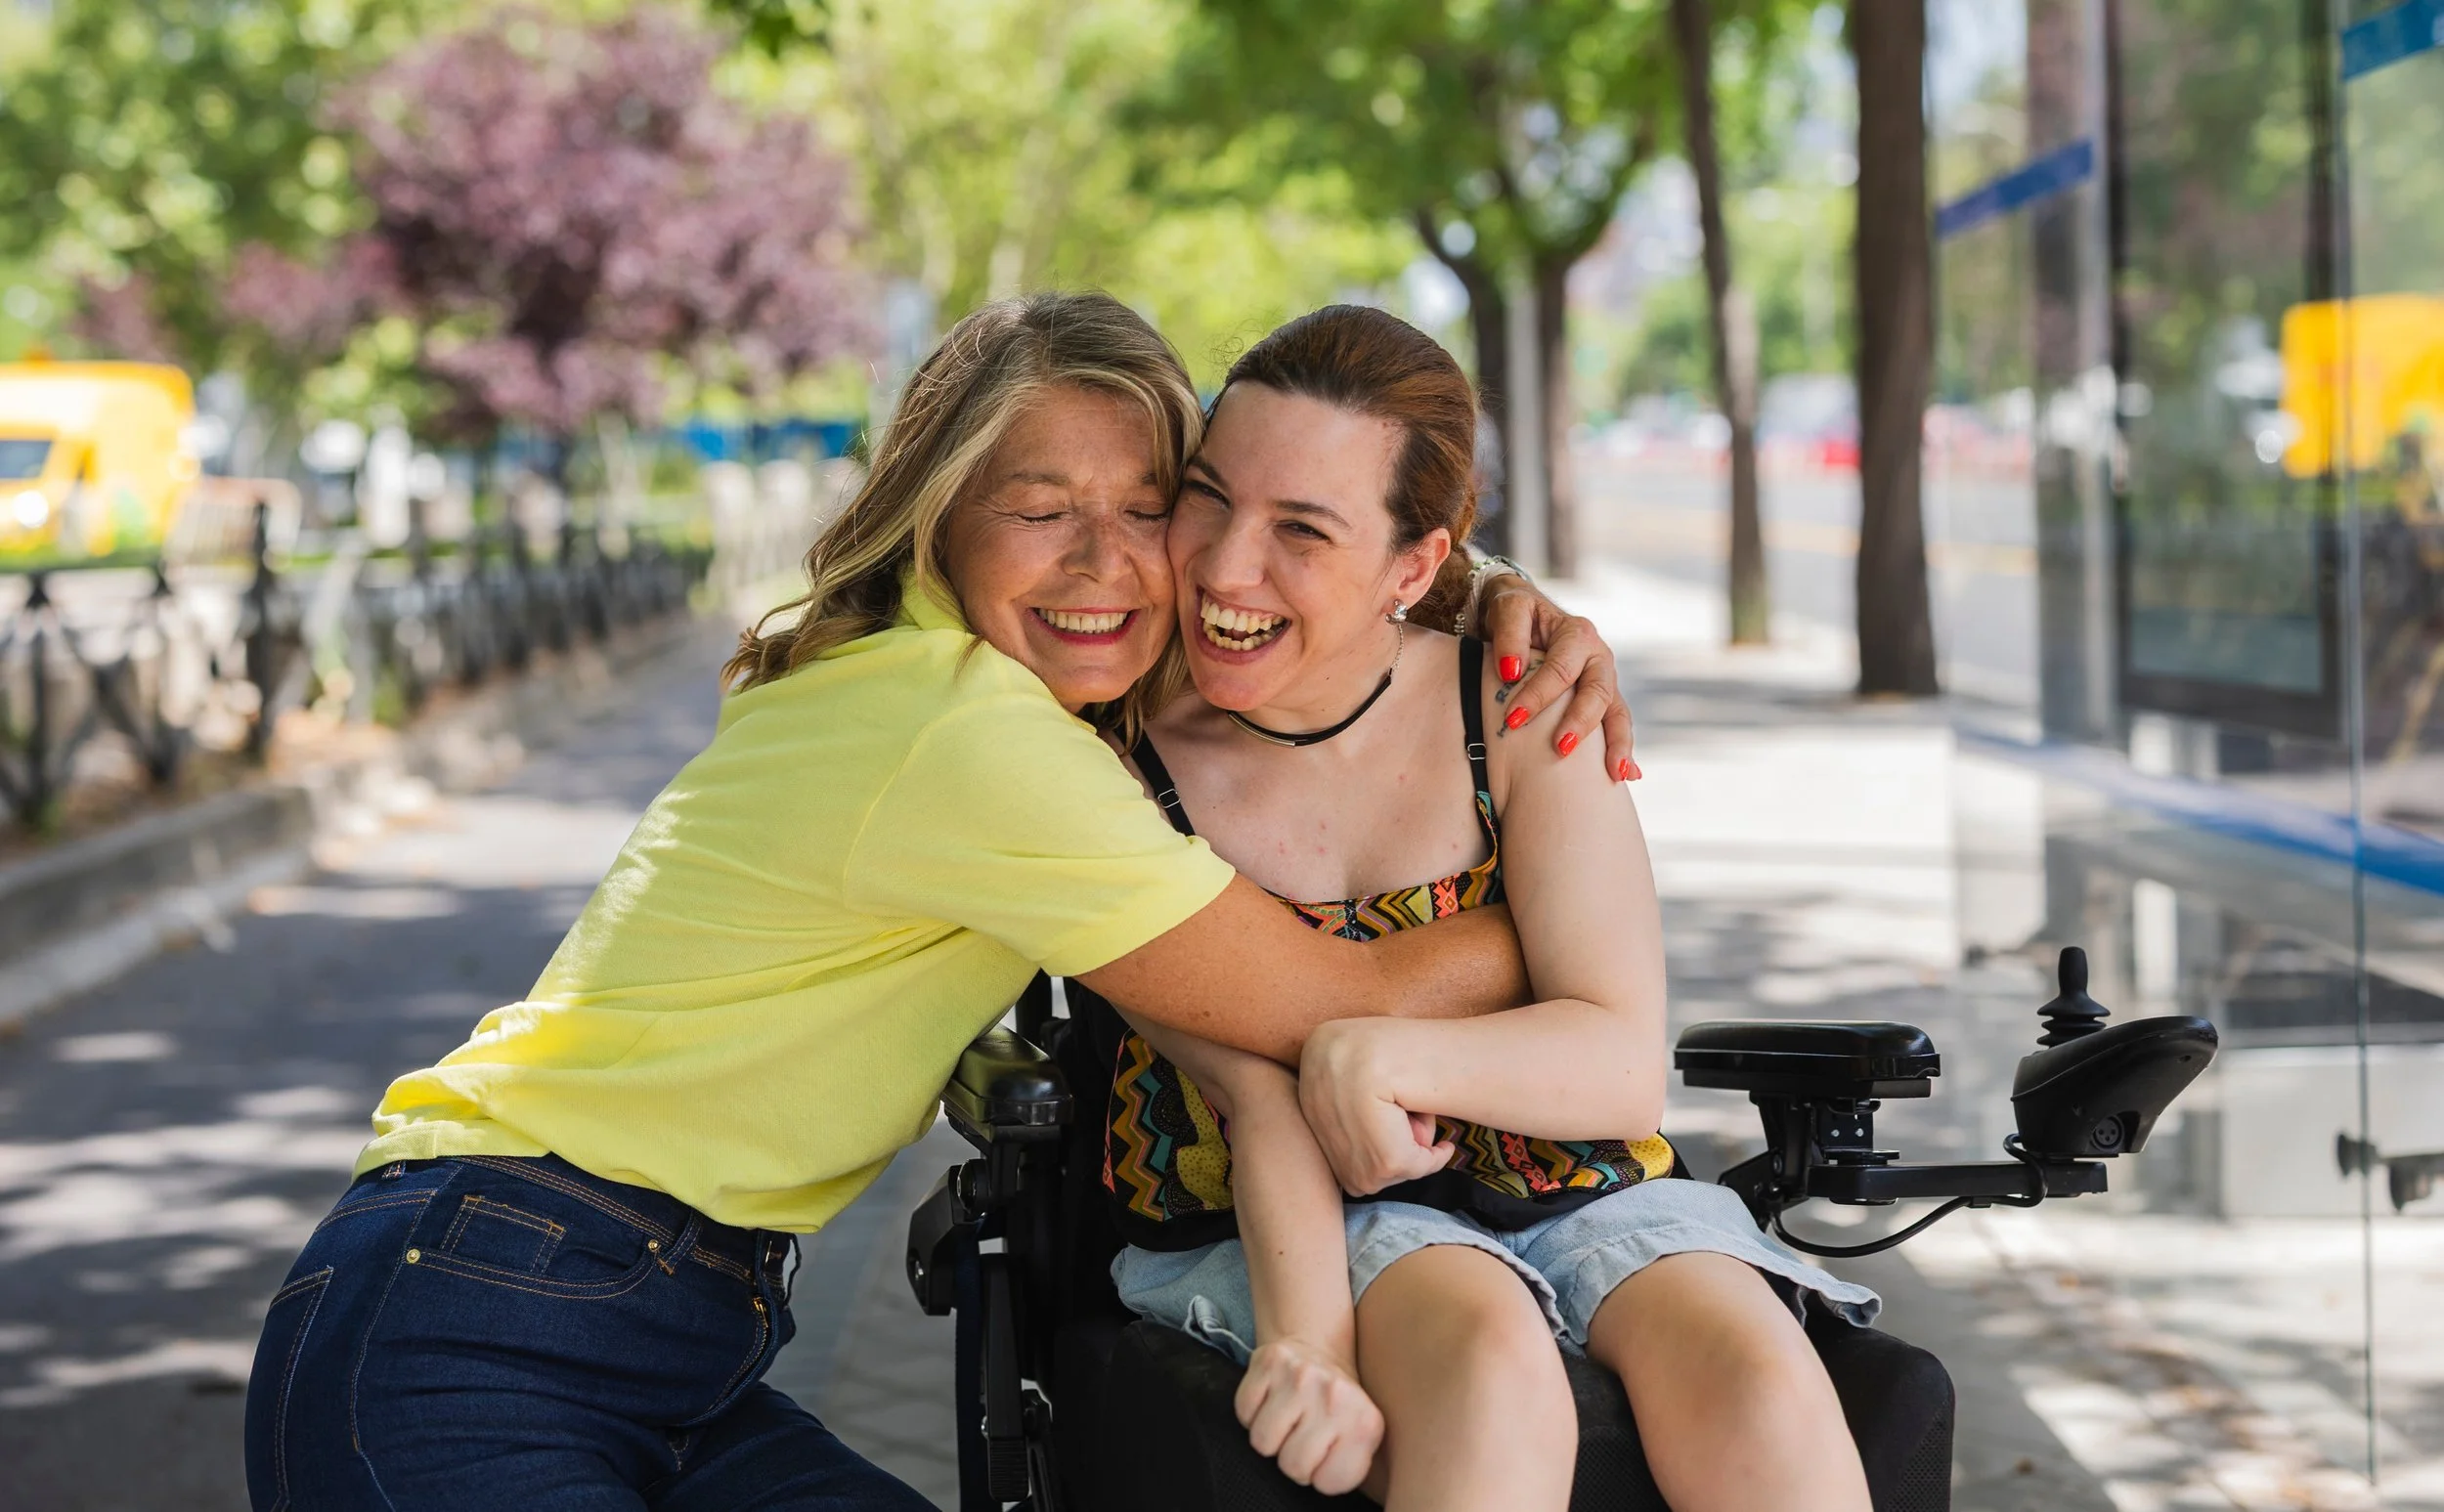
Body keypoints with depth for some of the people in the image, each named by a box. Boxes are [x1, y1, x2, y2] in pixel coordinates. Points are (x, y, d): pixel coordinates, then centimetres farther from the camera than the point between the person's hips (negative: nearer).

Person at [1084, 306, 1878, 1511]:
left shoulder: (1522, 708, -2)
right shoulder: (1115, 768, -7)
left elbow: (1623, 1067, -9)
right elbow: (1257, 1101, -15)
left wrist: (1389, 1055, -28)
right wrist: (1309, 1344, -33)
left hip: (1570, 1192, 2)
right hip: (1270, 1230, -2)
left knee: (1761, 1396, -28)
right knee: (1489, 1365, -35)